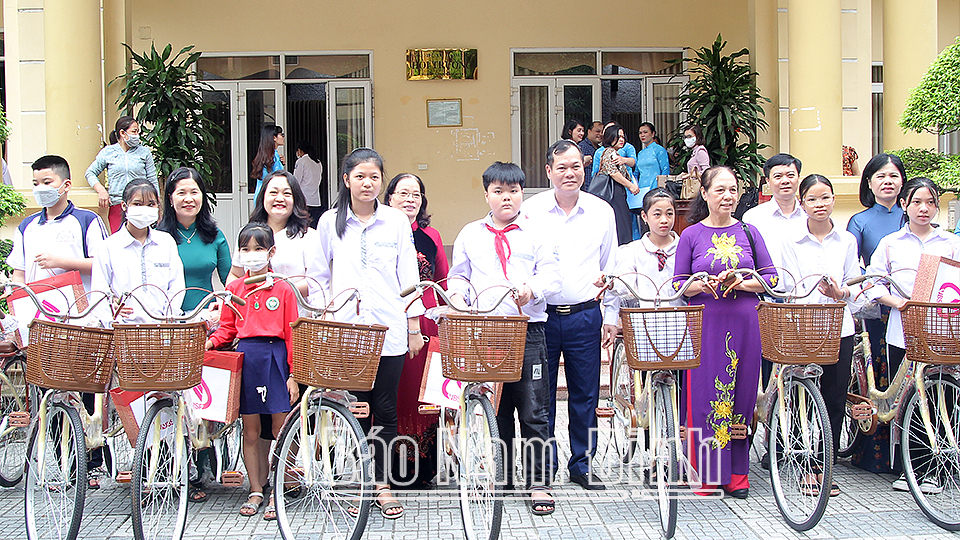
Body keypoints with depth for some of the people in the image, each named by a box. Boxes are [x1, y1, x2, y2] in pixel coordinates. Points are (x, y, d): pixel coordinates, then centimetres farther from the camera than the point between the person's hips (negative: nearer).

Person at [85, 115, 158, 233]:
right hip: (116, 207, 0)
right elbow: (90, 173, 16)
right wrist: (100, 190, -1)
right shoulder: (108, 152, 9)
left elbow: (153, 182, 12)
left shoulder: (144, 152, 10)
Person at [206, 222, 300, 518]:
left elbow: (292, 333, -1)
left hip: (275, 356, -2)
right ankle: (255, 491, 19)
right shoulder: (234, 288, 10)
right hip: (245, 357, 3)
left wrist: (293, 374, -6)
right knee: (250, 430, 8)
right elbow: (228, 327, 14)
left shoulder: (283, 289, 2)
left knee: (280, 430, -1)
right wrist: (210, 341, -7)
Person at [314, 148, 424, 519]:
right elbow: (322, 277, 14)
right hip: (344, 328, 0)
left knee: (385, 408, 2)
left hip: (388, 328, 0)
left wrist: (414, 327, 6)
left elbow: (408, 275, 8)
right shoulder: (330, 222, 8)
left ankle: (383, 484, 12)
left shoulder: (396, 221, 6)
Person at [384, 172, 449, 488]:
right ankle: (390, 467, 7)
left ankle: (421, 467, 11)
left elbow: (445, 284, 16)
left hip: (426, 318, 3)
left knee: (423, 390, 2)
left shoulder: (431, 237, 14)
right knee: (390, 393, -2)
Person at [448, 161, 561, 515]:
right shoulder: (470, 234, 16)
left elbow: (551, 275, 1)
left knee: (533, 411, -4)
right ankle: (502, 476, 22)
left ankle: (538, 483, 3)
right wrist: (458, 293, -2)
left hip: (528, 329, -2)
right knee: (495, 408, 9)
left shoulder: (535, 232, 8)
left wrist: (531, 289, -18)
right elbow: (459, 275, 19)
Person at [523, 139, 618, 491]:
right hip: (540, 314, -1)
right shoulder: (530, 210, 0)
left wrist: (611, 316, 7)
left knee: (585, 395, 7)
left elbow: (610, 268, 11)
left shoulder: (601, 211, 5)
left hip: (585, 316, 1)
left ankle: (582, 464, 21)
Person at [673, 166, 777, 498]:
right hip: (704, 326, -2)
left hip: (743, 325, 2)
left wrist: (742, 283, -11)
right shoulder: (691, 236, 4)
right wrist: (704, 285, -16)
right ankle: (706, 474, 9)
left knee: (740, 395, 5)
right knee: (704, 397, -2)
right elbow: (678, 284, 4)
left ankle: (736, 475, 16)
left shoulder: (749, 232, 8)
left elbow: (772, 277, 7)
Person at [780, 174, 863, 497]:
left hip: (839, 328, 2)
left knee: (835, 400, 3)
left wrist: (841, 293, -16)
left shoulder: (847, 241, 8)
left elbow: (855, 288, 6)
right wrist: (820, 296, -22)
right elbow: (791, 290, -4)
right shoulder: (792, 243, 2)